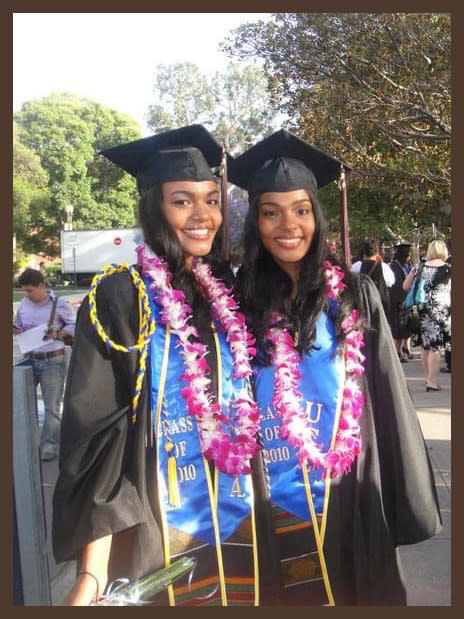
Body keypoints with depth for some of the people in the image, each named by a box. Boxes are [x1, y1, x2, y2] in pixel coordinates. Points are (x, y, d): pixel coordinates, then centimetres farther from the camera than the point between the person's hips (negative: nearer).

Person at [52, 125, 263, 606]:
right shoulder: (118, 298, -10)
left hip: (237, 523, 5)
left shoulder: (228, 296, 5)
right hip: (155, 530, -4)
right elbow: (94, 433, -13)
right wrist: (92, 572, -18)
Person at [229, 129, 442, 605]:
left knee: (349, 594, 15)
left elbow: (388, 404, -3)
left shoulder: (355, 297, -4)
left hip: (347, 500, 0)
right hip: (266, 504, 1)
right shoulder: (239, 302, -3)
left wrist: (408, 504, -4)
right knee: (283, 596, 17)